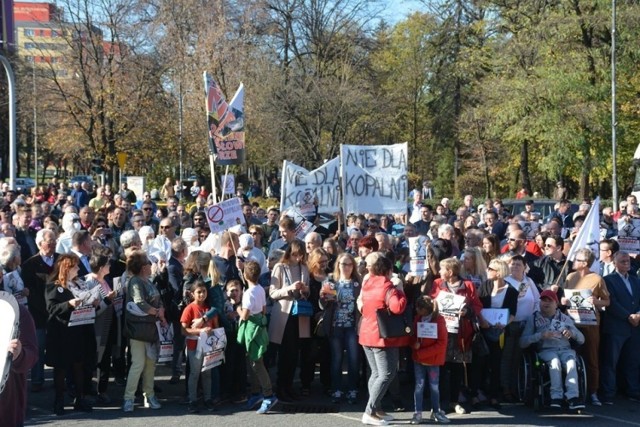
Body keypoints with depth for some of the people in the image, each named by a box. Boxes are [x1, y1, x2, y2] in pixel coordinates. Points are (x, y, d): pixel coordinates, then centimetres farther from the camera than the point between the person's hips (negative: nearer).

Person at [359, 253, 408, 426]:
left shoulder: (366, 285, 9)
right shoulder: (388, 287, -16)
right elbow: (397, 307, -31)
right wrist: (400, 293, -13)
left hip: (367, 335, 9)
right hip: (383, 336, -9)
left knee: (377, 373, 16)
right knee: (387, 374, -5)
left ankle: (376, 409, 15)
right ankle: (370, 412, -10)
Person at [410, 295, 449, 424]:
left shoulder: (439, 320, -14)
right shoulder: (417, 318, 3)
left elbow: (441, 343, -15)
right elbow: (413, 335, 14)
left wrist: (422, 353, -16)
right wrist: (414, 344, -11)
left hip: (433, 359, -4)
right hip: (418, 358, 4)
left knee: (434, 386, 7)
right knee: (419, 385, 4)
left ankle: (436, 412, 21)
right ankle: (417, 413, 6)